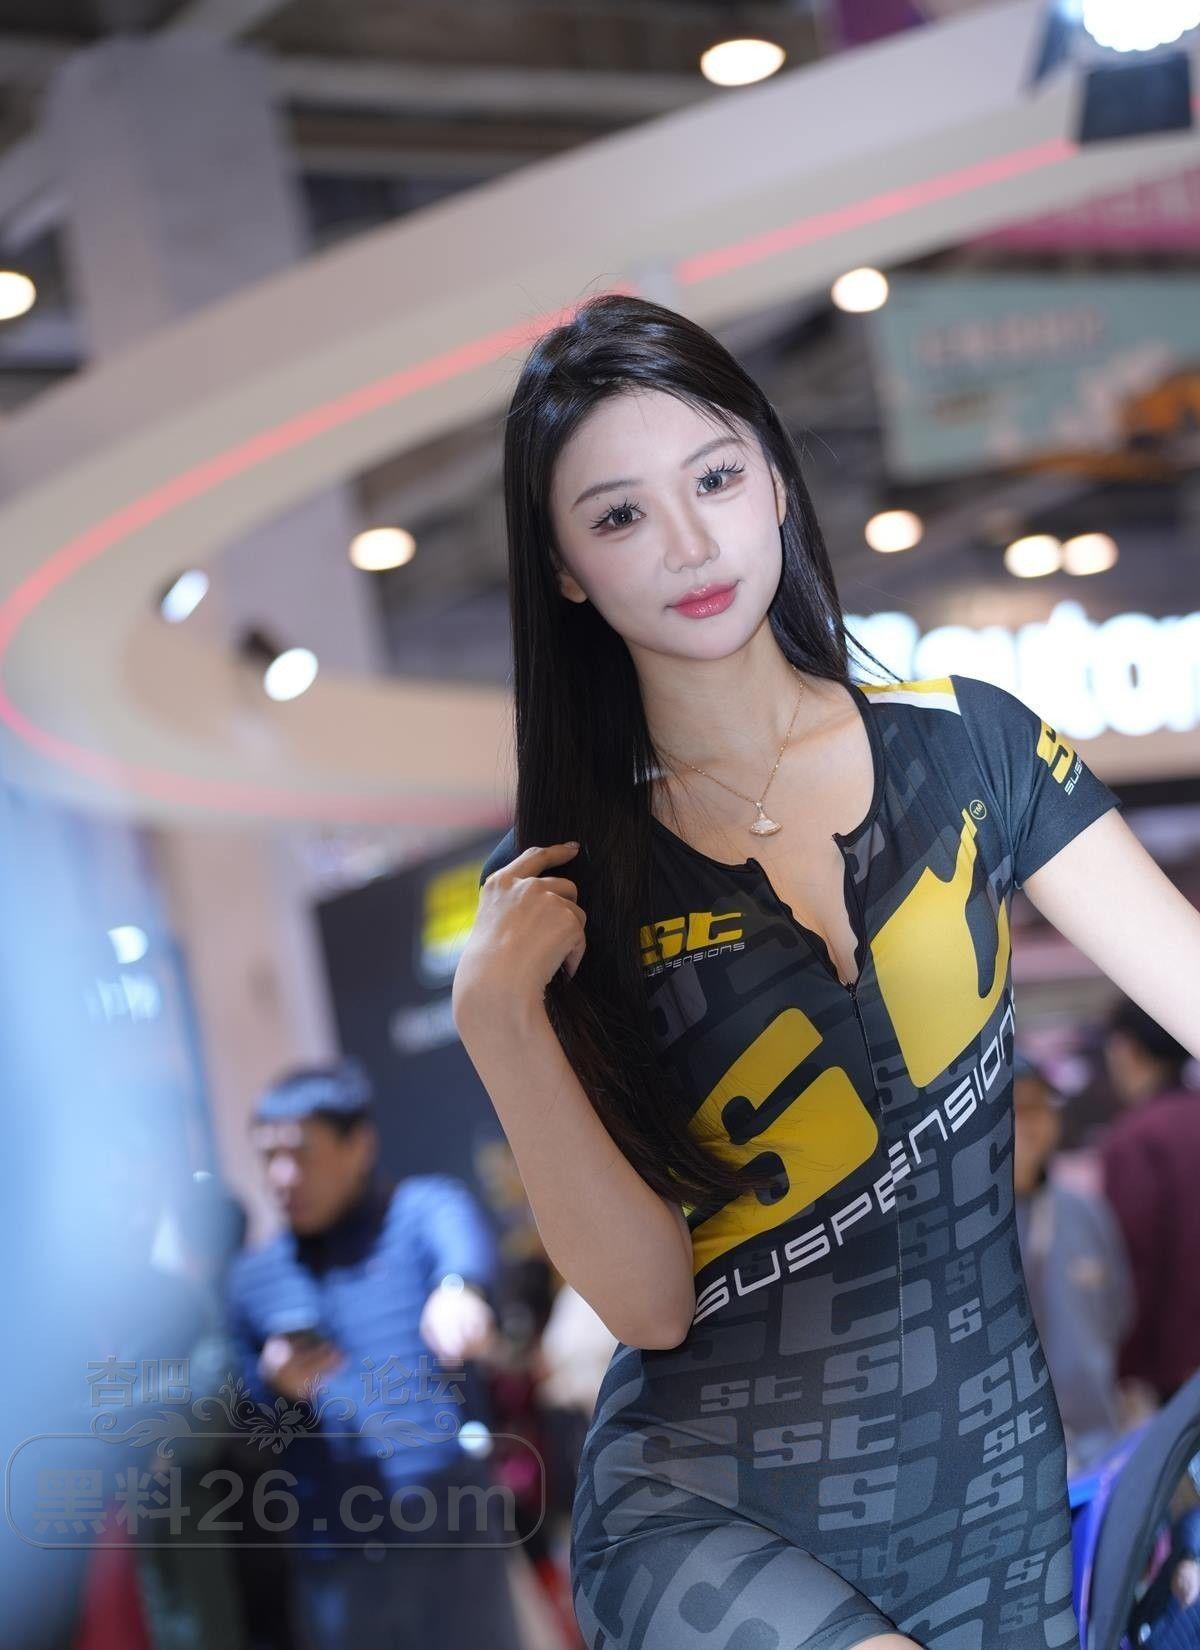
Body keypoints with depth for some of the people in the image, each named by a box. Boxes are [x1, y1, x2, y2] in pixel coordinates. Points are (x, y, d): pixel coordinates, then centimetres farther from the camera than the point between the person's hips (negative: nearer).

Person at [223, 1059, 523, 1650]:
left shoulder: (423, 1210, 2)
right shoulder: (253, 1276, 14)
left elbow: (461, 1241, -24)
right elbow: (238, 1429, 16)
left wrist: (459, 1287, -48)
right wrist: (272, 1385, -6)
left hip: (446, 1542, -3)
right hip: (331, 1560, 3)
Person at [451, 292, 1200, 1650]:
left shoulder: (963, 748, 1)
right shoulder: (561, 884, -1)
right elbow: (647, 1300, -8)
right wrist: (497, 1015, -17)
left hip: (998, 1518, 2)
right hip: (705, 1520, -2)